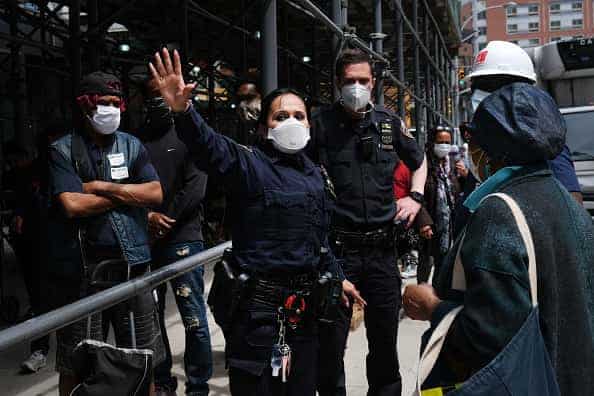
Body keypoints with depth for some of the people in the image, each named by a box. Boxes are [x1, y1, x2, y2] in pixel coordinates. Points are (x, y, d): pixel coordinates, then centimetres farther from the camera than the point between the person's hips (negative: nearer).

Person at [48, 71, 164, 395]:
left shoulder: (131, 145, 9)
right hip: (83, 267, -3)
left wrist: (102, 187, -9)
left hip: (132, 261, 3)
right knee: (76, 365, 8)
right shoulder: (63, 151, -1)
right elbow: (72, 205, -15)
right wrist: (127, 193, -6)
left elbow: (155, 194, -3)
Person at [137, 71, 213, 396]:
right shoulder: (138, 139, 10)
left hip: (182, 239, -4)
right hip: (145, 241, 4)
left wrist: (165, 224, -8)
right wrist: (147, 216, -9)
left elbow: (195, 187, -6)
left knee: (193, 318, -1)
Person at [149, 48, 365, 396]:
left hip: (304, 304, 7)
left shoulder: (314, 174, 14)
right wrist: (183, 111, -46)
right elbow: (210, 147, -28)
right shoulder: (250, 164, -8)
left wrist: (337, 277, 25)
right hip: (259, 304, -6)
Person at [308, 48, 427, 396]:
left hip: (381, 247, 3)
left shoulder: (389, 122, 8)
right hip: (337, 246, -3)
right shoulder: (323, 123, -3)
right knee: (332, 342, 5)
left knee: (385, 338, 15)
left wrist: (415, 196, 10)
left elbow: (419, 160, 25)